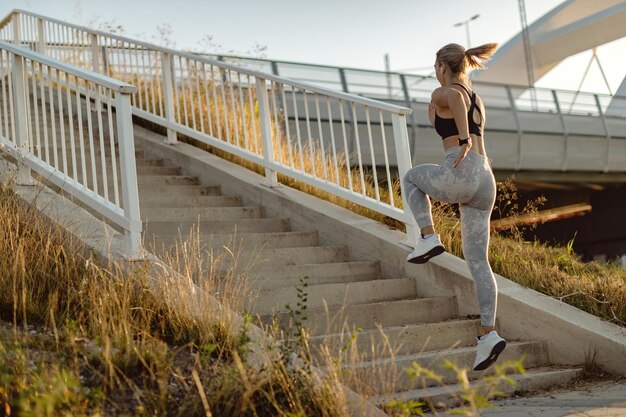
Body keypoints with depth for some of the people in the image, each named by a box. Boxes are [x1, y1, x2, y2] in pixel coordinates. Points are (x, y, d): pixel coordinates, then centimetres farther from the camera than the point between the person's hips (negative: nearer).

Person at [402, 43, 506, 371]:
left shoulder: (441, 94, 3)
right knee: (478, 262, 8)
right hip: (486, 181, 7)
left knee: (412, 178, 28)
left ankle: (429, 237, 11)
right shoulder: (477, 101, 26)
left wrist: (463, 141, -25)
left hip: (460, 175, -7)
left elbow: (456, 96, -23)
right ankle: (488, 333, -1)